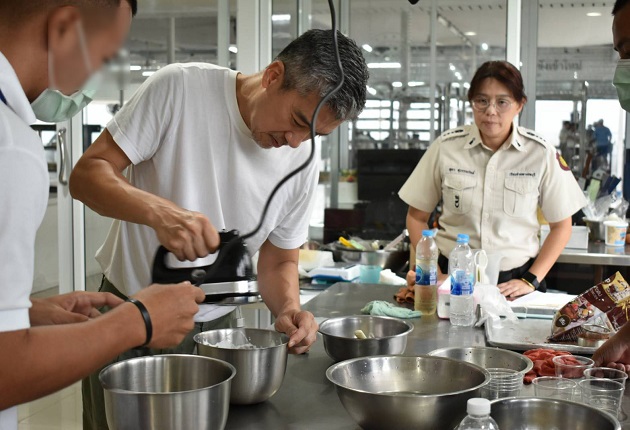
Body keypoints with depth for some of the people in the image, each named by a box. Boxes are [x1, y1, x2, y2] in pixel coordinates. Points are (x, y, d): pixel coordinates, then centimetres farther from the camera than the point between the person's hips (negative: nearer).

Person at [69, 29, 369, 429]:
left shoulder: (303, 164, -7)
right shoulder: (180, 87, -18)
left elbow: (279, 261, 4)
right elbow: (87, 173, -17)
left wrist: (288, 307, -18)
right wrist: (160, 211, -35)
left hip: (215, 328, 3)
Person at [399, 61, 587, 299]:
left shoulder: (541, 153, -1)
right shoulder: (445, 147, 0)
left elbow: (561, 226, 8)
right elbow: (417, 217, 7)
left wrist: (530, 280, -1)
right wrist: (433, 274, -3)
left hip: (515, 282, 0)